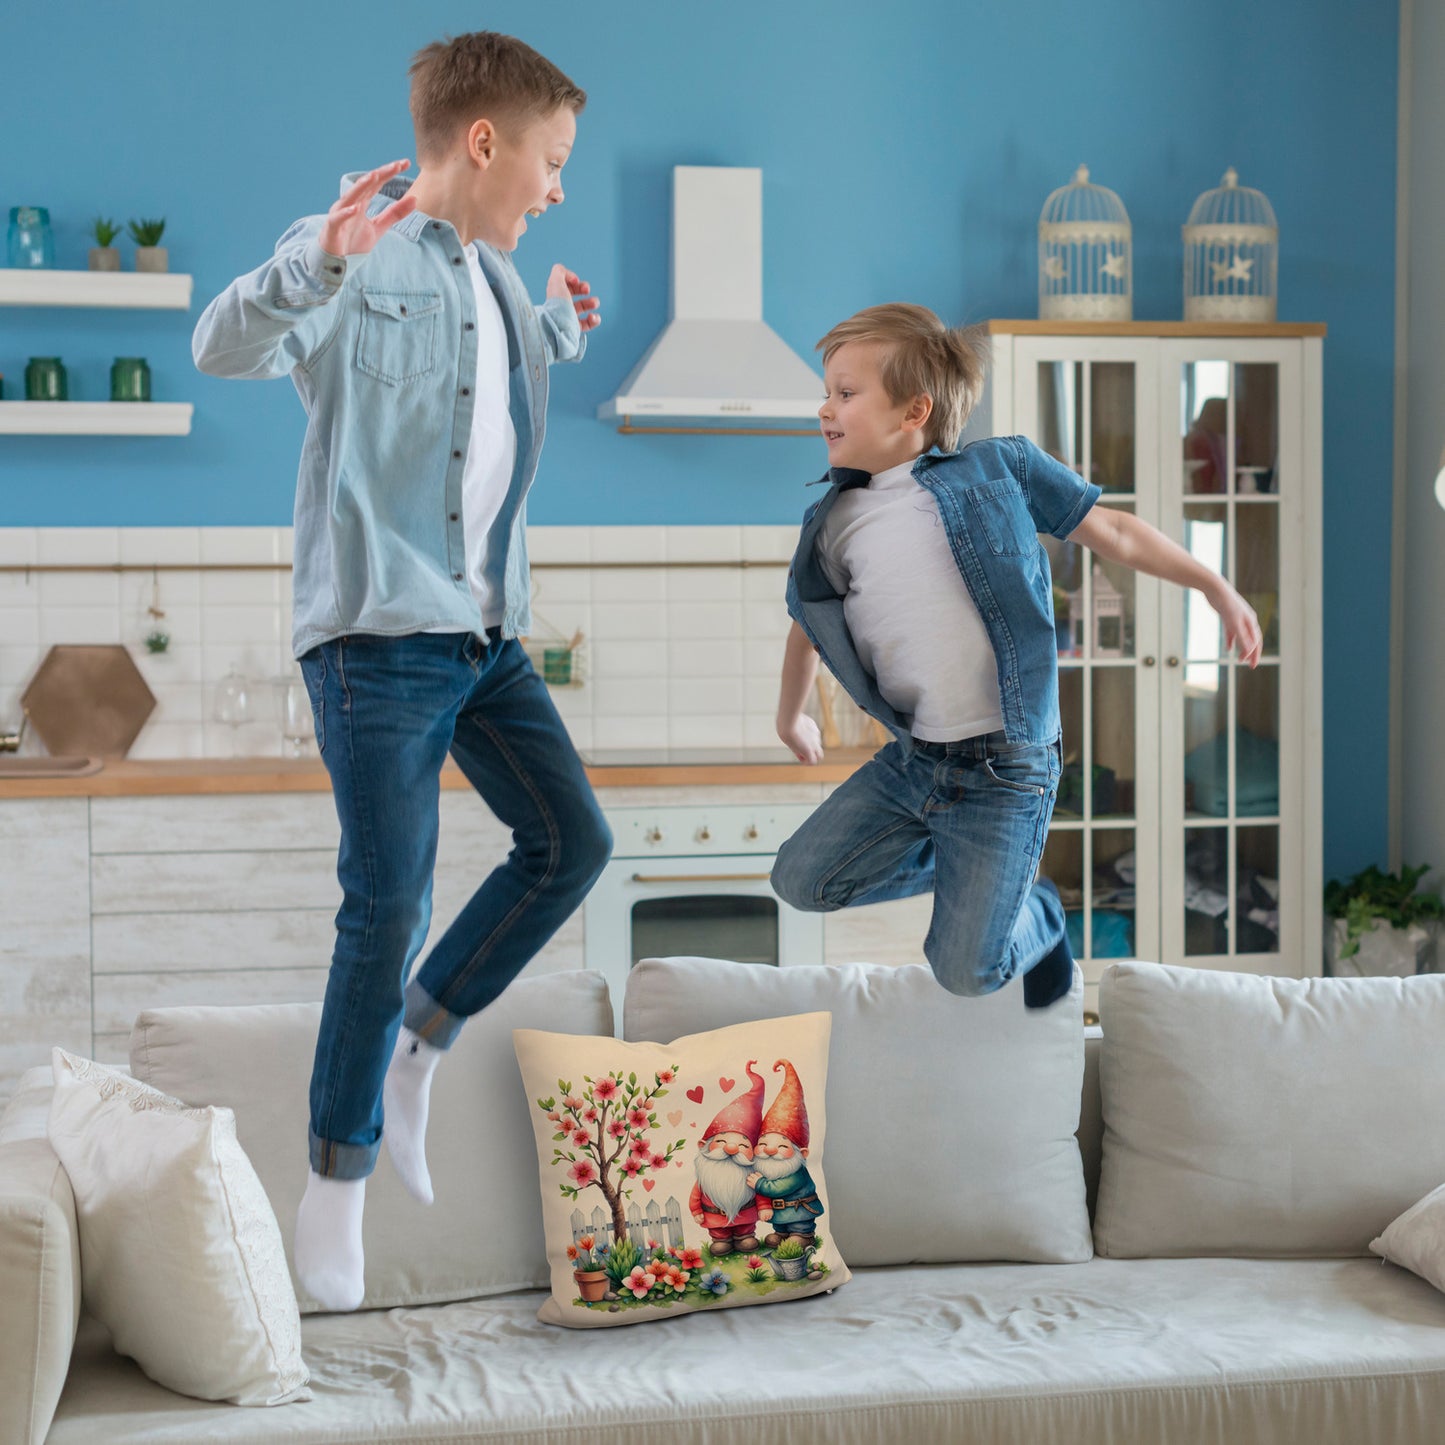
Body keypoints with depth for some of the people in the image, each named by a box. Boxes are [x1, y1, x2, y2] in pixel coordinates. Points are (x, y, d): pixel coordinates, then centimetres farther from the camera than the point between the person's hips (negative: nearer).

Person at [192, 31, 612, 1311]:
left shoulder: (498, 279, 15)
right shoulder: (362, 253, -9)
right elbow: (225, 348, -25)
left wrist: (561, 328, 18)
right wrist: (318, 261, -42)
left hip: (487, 632, 8)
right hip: (378, 631, -8)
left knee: (572, 839, 6)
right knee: (389, 903, -6)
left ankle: (415, 1046, 22)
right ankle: (338, 1180, 8)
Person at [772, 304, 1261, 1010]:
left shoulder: (999, 469, -3)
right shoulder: (833, 521, 8)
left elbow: (1112, 531, 6)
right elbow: (808, 626, 26)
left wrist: (1217, 588, 9)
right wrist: (791, 717, 35)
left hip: (1004, 770, -5)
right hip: (910, 760, 5)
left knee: (967, 972, -10)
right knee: (799, 881, 3)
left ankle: (1037, 913, 27)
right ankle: (961, 868, 23)